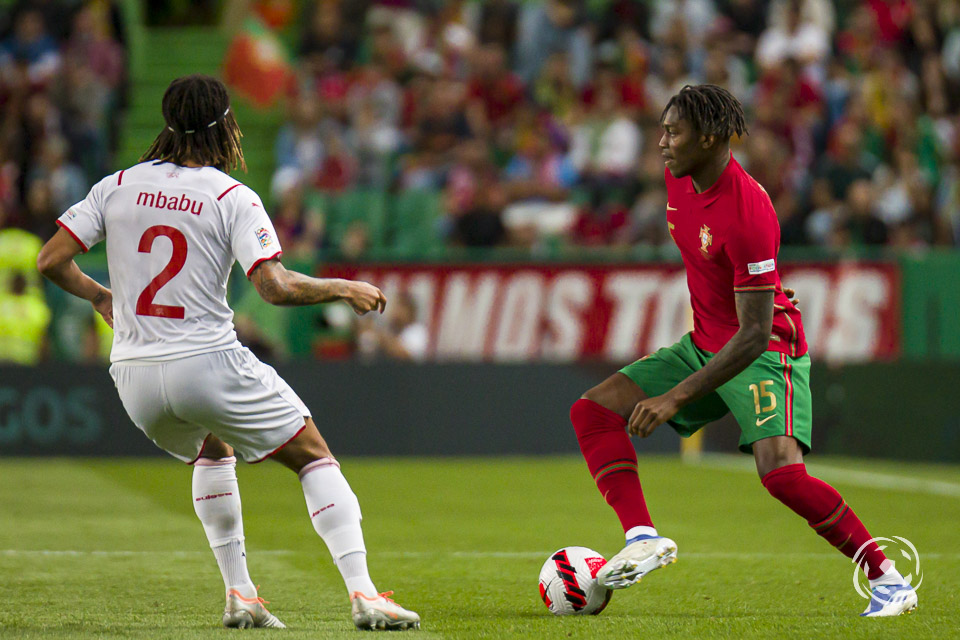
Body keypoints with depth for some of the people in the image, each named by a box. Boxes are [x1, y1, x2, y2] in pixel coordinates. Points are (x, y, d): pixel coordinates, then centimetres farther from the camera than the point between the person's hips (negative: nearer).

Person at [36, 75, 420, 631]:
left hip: (134, 376, 5)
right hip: (207, 363, -5)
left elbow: (51, 261, 5)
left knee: (212, 450, 33)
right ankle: (362, 592, -8)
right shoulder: (232, 198, -6)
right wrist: (342, 288, -2)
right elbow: (275, 287, -17)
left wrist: (99, 295, 23)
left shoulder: (118, 186, 6)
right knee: (315, 458, 8)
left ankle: (239, 593, 23)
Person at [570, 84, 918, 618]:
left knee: (781, 472, -28)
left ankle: (887, 579, -13)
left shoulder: (747, 213, -28)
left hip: (763, 353, -9)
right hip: (704, 343, 9)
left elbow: (755, 335, -29)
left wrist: (676, 398, -32)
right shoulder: (679, 177, -3)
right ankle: (643, 538, -18)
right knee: (592, 411, -6)